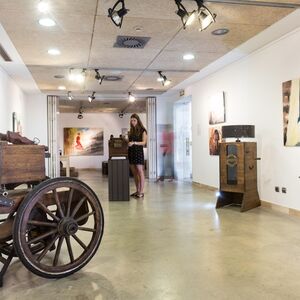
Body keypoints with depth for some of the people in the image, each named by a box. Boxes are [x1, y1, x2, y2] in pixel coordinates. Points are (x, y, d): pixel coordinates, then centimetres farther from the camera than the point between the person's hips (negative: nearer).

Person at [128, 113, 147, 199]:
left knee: (140, 171, -7)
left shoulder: (142, 130, -1)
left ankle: (141, 192, -5)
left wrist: (134, 143, -23)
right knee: (134, 172, 7)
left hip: (138, 152, -6)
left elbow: (144, 142, -11)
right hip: (131, 152, 6)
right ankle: (137, 191, 14)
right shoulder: (130, 131, 17)